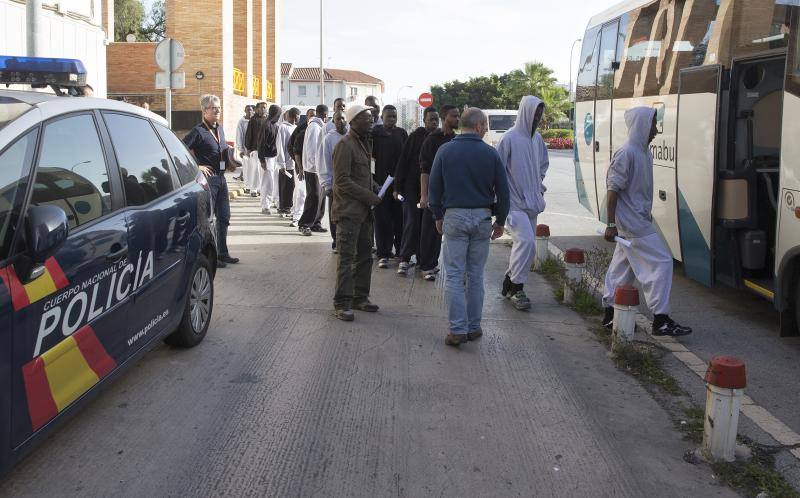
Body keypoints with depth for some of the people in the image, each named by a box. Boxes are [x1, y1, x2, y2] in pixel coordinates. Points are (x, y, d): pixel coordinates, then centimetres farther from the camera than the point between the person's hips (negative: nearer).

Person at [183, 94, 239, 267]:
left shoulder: (220, 128, 12)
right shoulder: (198, 131, -12)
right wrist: (197, 167, -18)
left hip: (220, 177, 8)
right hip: (208, 178, -8)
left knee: (224, 217, 14)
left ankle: (222, 253, 24)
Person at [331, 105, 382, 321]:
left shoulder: (364, 143, 16)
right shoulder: (345, 145, -13)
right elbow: (342, 181, -18)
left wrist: (376, 188, 8)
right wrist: (368, 196, -17)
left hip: (364, 210, 9)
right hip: (348, 210, -9)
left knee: (365, 256, 13)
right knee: (346, 258, -5)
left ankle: (360, 297, 24)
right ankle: (342, 303, 0)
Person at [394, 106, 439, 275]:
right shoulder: (415, 136, -3)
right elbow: (403, 161, -3)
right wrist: (398, 187, -6)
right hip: (412, 188, -3)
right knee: (411, 223, -5)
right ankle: (404, 259, -1)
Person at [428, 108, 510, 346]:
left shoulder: (445, 151, -1)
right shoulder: (490, 153, -2)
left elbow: (434, 188, 3)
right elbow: (503, 191, 2)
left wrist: (438, 216, 14)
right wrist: (500, 221, 13)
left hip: (454, 217, -1)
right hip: (482, 218, 1)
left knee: (454, 275, 1)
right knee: (476, 275, 11)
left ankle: (458, 329, -3)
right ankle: (474, 327, 16)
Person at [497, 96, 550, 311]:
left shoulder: (537, 138, 10)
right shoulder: (510, 138, -12)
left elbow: (543, 163, 27)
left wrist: (539, 185, 16)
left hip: (531, 202, 8)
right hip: (514, 202, -8)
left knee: (525, 244, 10)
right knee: (526, 242, -19)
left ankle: (510, 284, 24)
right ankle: (516, 288, -7)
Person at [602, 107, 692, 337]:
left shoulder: (644, 152, 11)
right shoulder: (626, 153, -17)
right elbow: (613, 189, -18)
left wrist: (647, 214, 22)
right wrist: (611, 224, -18)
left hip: (638, 220, 10)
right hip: (632, 222, -10)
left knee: (623, 265, 14)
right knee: (661, 262, -9)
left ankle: (610, 313, 23)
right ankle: (661, 320, -5)